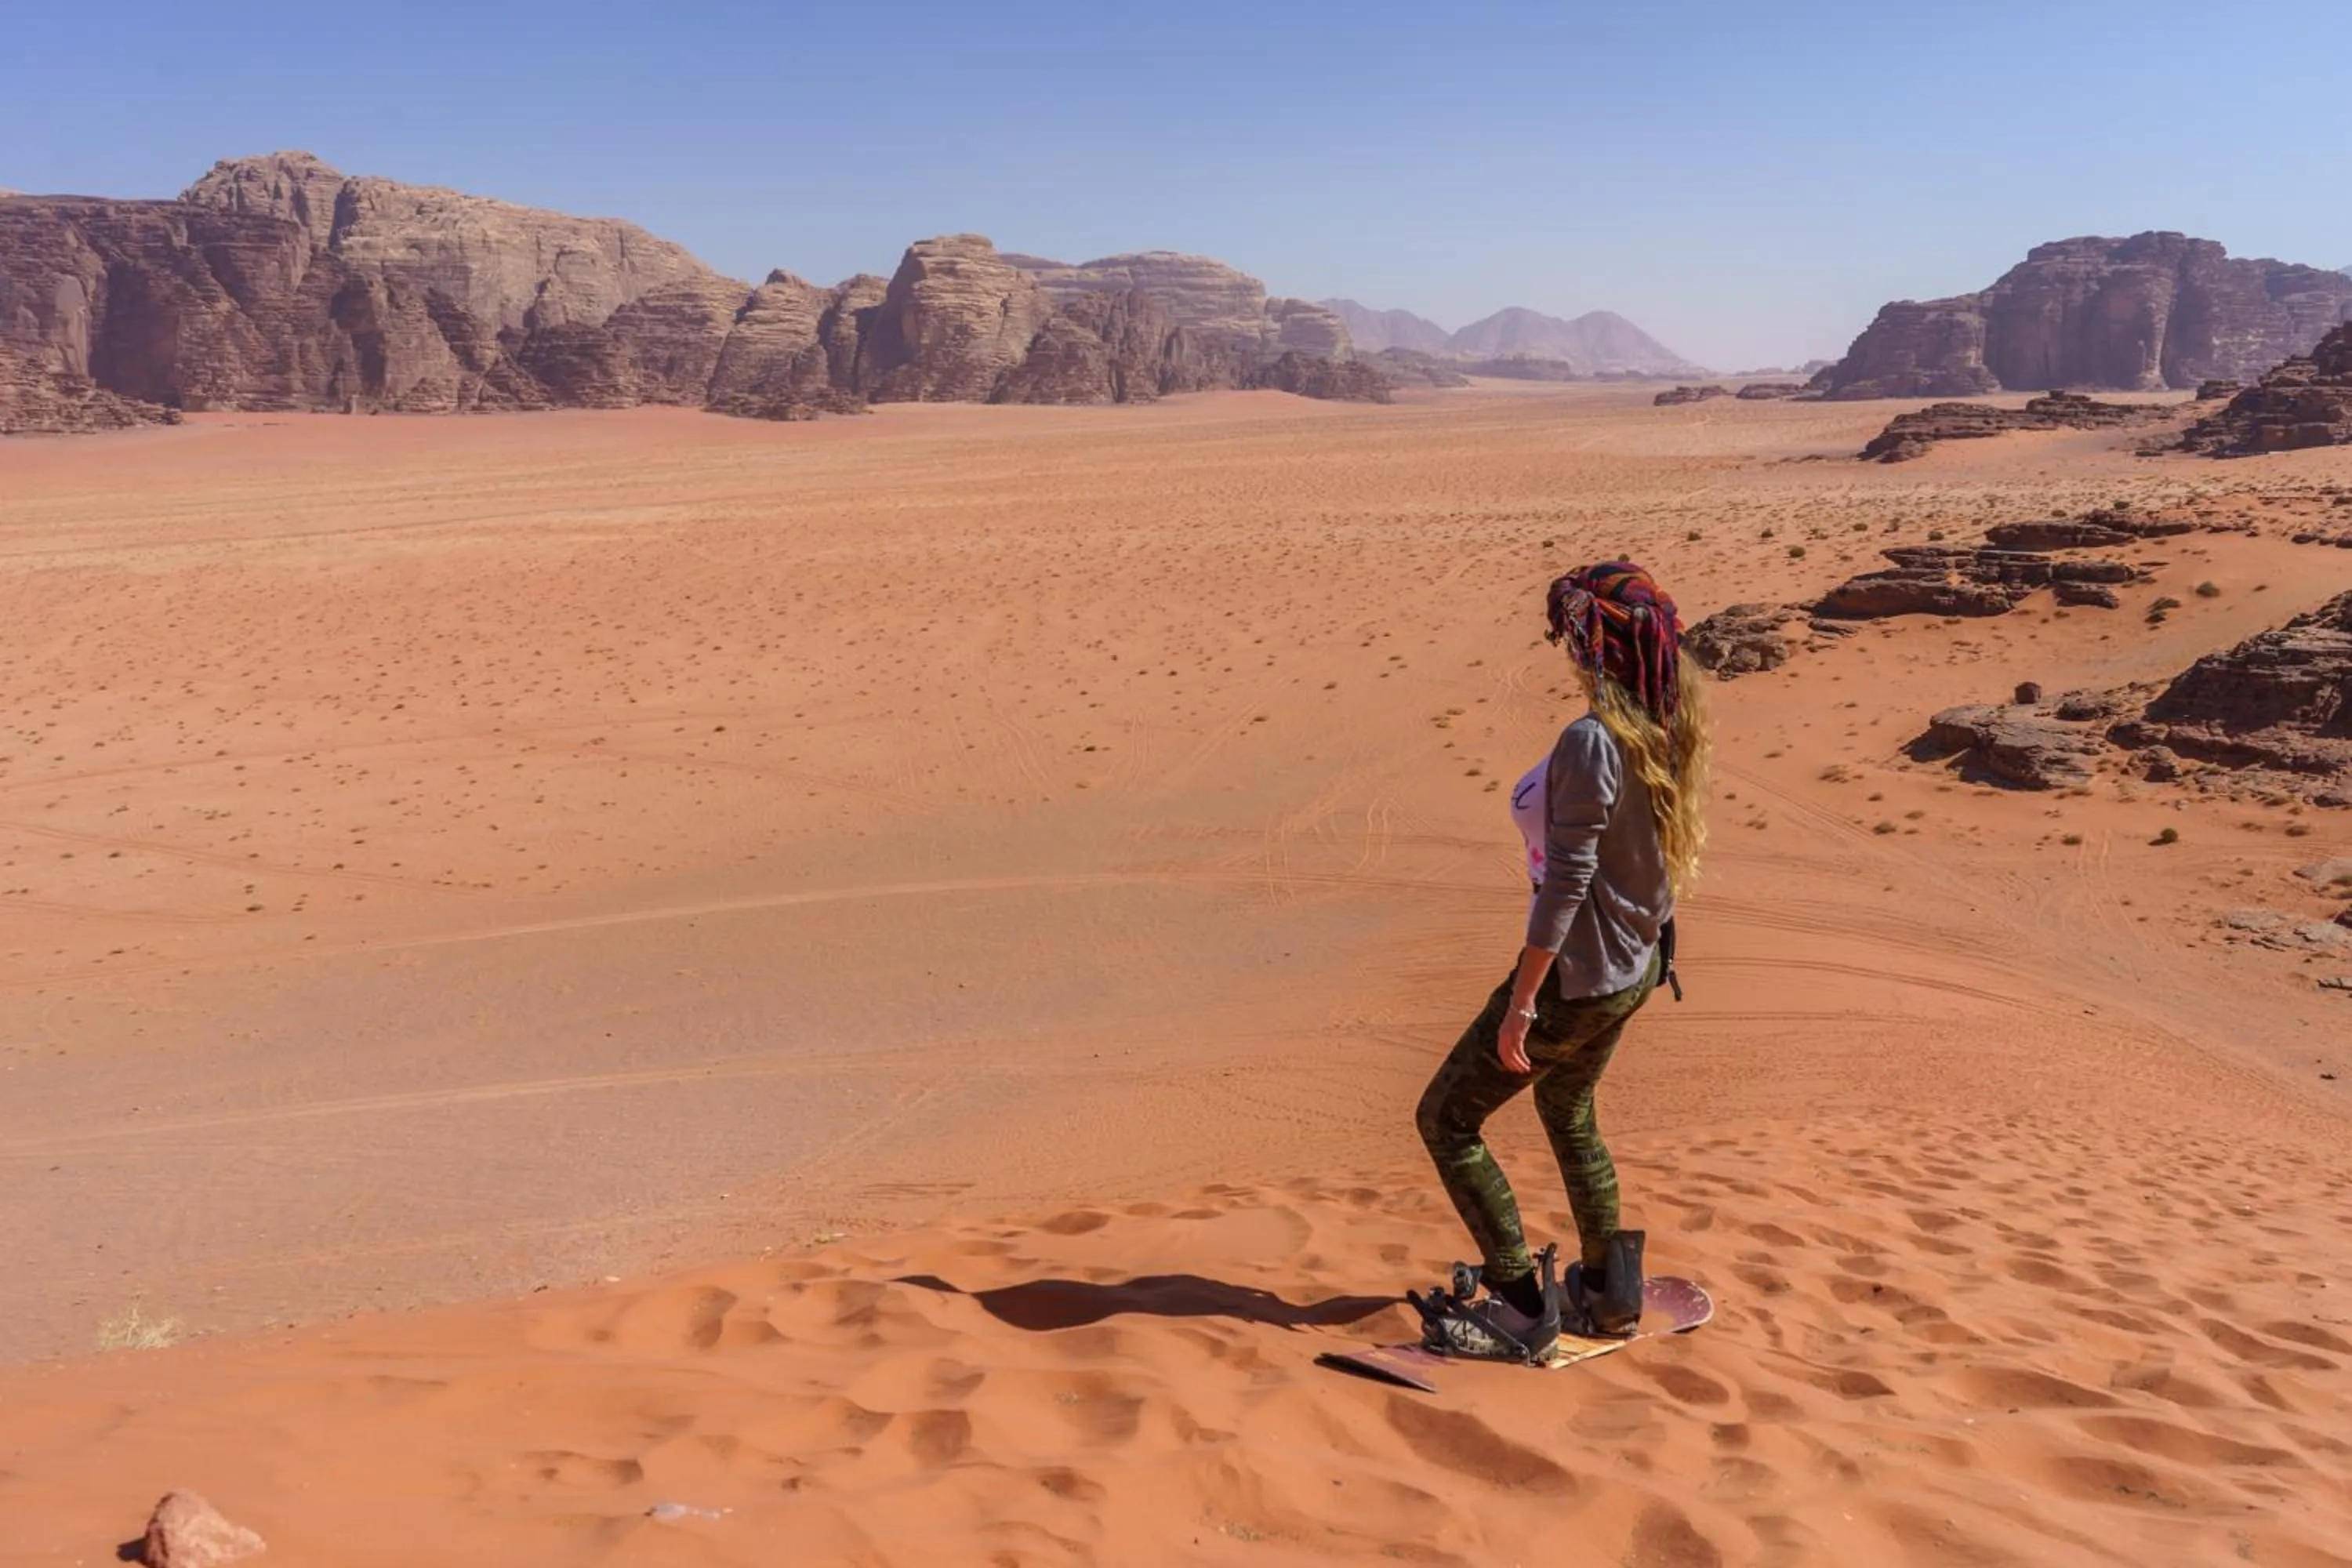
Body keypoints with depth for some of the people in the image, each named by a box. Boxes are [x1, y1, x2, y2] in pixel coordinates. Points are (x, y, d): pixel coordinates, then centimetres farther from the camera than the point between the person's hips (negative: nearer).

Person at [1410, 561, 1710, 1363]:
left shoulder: (1591, 742, -26)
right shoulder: (1670, 729, 1)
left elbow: (1566, 883, -26)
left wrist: (1521, 1001, -20)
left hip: (1577, 976, -9)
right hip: (1634, 969, 9)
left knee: (1446, 1119, 5)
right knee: (1569, 1115, 29)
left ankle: (1523, 1306, 10)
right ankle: (1610, 1291, 38)